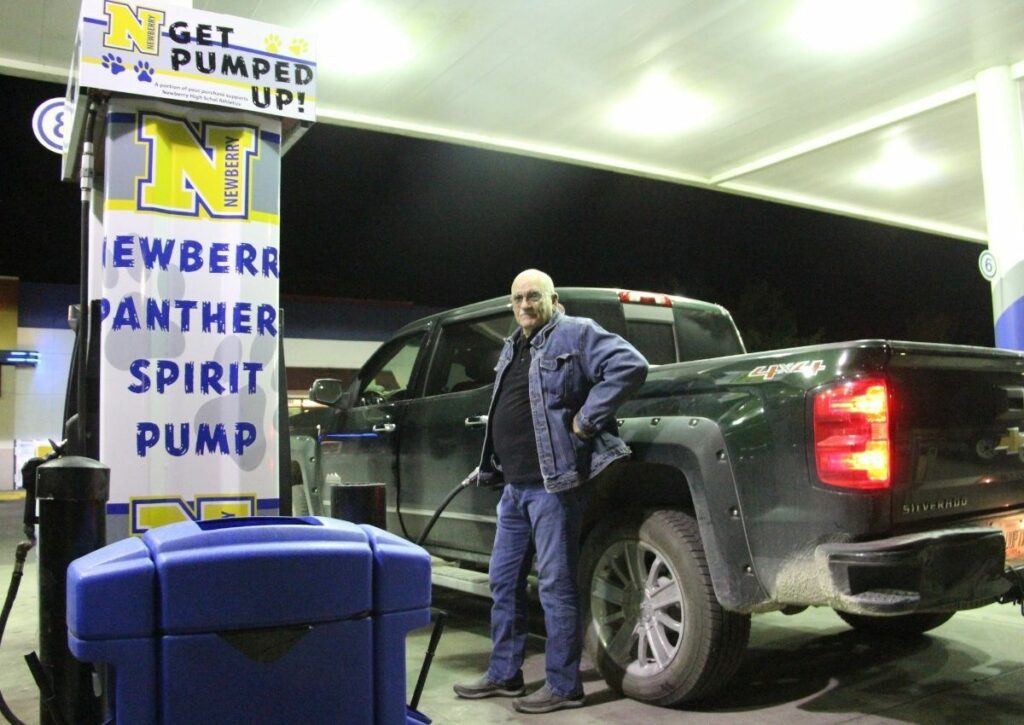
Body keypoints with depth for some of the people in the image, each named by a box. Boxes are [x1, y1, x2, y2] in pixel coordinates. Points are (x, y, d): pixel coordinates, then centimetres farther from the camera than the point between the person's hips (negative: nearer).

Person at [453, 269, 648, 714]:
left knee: (555, 585, -2)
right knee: (503, 581, 14)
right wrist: (489, 467, 24)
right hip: (515, 486, 9)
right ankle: (503, 675, 27)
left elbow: (631, 366, -18)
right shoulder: (511, 349, 20)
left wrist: (586, 418, -19)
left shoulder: (577, 334, -6)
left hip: (553, 485, -9)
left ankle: (563, 686, 10)